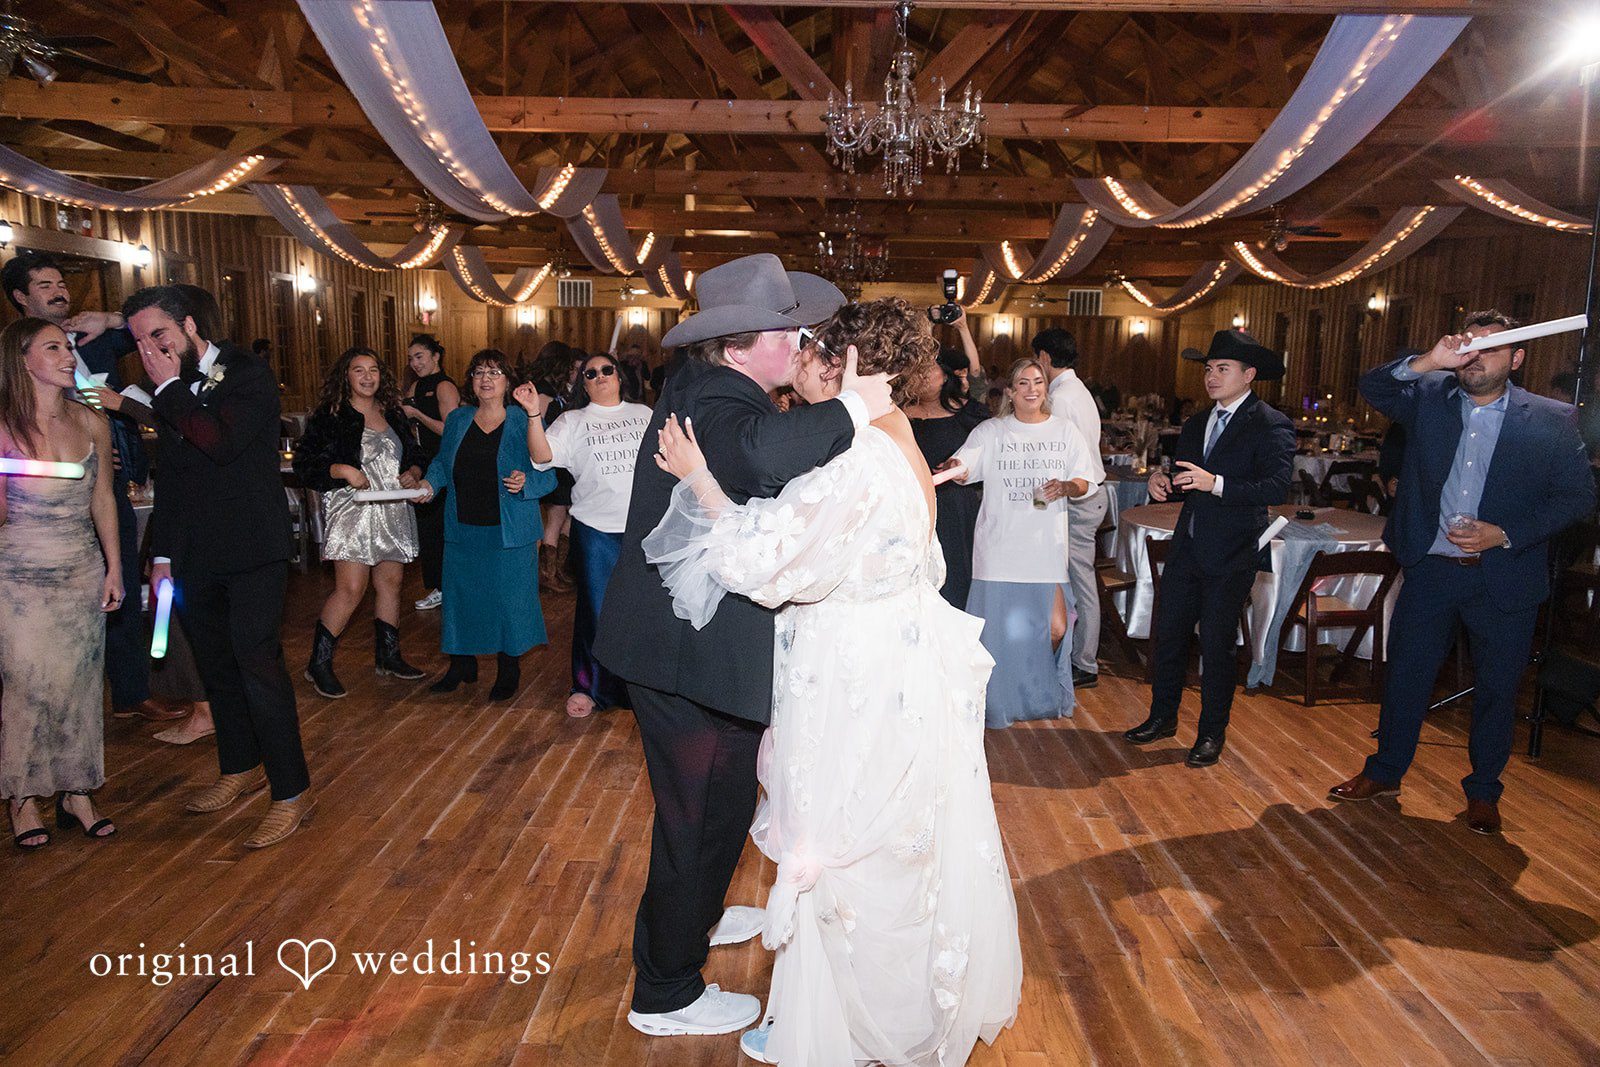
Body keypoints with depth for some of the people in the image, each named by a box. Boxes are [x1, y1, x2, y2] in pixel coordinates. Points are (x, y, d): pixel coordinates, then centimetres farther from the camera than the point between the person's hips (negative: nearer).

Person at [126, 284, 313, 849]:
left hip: (253, 555, -7)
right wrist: (162, 555, 17)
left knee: (258, 665, -10)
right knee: (217, 667, 15)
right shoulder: (169, 392, 12)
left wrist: (170, 388, -15)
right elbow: (170, 477, 19)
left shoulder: (248, 374, -8)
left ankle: (291, 792, -2)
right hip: (195, 558, 7)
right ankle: (239, 768, 32)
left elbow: (222, 442, -26)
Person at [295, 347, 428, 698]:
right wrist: (342, 470, -20)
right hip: (352, 511, -6)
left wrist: (414, 472, 1)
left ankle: (388, 655, 24)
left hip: (393, 511, 6)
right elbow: (305, 461, -6)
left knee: (391, 583, 10)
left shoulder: (393, 414, 14)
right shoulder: (330, 416, -3)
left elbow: (415, 454, 21)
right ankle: (318, 664, 2)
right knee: (351, 589, -12)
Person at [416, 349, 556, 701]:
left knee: (509, 596, 2)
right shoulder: (457, 420, 8)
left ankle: (509, 669, 19)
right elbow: (443, 462, 18)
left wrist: (526, 481, -26)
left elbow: (548, 475, -6)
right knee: (461, 593, 12)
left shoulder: (523, 421, -5)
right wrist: (430, 483, -2)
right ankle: (462, 663, 30)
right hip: (463, 528, 4)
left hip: (510, 532, -4)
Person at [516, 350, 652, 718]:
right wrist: (534, 414, -21)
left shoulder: (643, 414, 12)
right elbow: (543, 456, -9)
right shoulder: (573, 421, 6)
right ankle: (588, 686, 19)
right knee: (595, 609, 3)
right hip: (596, 528, -1)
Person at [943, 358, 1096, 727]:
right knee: (1003, 628, 1)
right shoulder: (990, 431, 3)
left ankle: (1046, 696, 27)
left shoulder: (1064, 431, 9)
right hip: (1000, 542, -1)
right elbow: (963, 467, -12)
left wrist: (1065, 487, -12)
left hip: (1047, 544, 1)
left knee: (1055, 627, -3)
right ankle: (1002, 702, 23)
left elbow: (1083, 482, 10)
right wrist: (954, 468, -35)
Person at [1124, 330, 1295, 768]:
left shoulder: (1270, 425, -9)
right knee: (1167, 633, 11)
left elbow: (1277, 488, -20)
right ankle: (1163, 716, 28)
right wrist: (1161, 479, -4)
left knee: (1216, 644, 3)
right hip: (1187, 548, 7)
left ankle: (1212, 733, 20)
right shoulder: (1196, 425, 14)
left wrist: (1216, 483, -30)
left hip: (1232, 555, -6)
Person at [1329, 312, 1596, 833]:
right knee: (1406, 672, 10)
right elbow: (1372, 387, -6)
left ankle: (1483, 791, 29)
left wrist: (1505, 534, -14)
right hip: (1430, 569, 1)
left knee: (1497, 687, 11)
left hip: (1504, 578, -1)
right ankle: (1385, 772, 27)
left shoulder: (1553, 419, -3)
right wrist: (1428, 361, -21)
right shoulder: (1429, 396, 2)